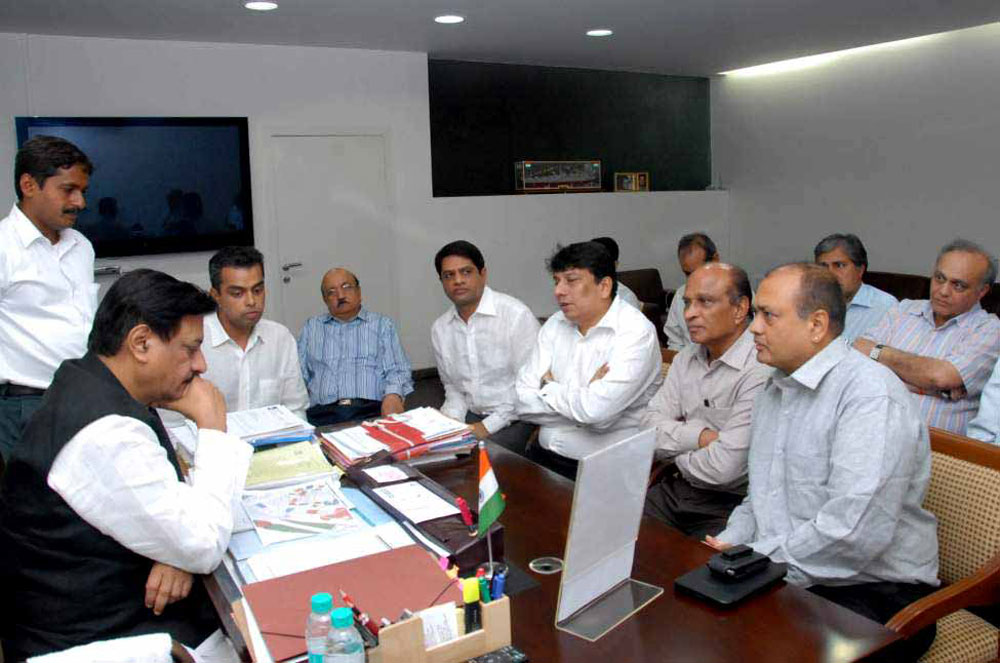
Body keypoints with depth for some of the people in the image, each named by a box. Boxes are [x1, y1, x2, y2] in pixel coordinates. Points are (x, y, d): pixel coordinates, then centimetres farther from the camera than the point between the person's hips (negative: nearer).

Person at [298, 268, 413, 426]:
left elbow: (397, 370, 8)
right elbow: (299, 374, 15)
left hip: (372, 410, -1)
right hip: (322, 413, 2)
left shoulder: (382, 324, 18)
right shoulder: (311, 327, 23)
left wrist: (393, 395, -15)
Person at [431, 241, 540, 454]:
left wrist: (488, 426, -16)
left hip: (513, 420, -5)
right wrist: (450, 420, -3)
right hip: (470, 416, 6)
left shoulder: (517, 315, -12)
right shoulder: (440, 329, 8)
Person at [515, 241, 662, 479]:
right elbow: (522, 402, 1)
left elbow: (596, 410, -24)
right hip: (544, 456, 6)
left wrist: (550, 388, -6)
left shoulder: (636, 332, -12)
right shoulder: (554, 325, 8)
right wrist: (584, 395, -10)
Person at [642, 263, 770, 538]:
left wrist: (678, 452, -3)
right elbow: (650, 426, 2)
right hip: (675, 489, 7)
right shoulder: (687, 358, 9)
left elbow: (723, 468, -23)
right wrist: (701, 437, -15)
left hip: (730, 505, -7)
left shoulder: (760, 371, -19)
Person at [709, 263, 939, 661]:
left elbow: (856, 531, -27)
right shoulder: (774, 390, 14)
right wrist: (730, 542, 4)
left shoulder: (871, 396, -17)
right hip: (780, 576, 8)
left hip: (870, 593, -7)